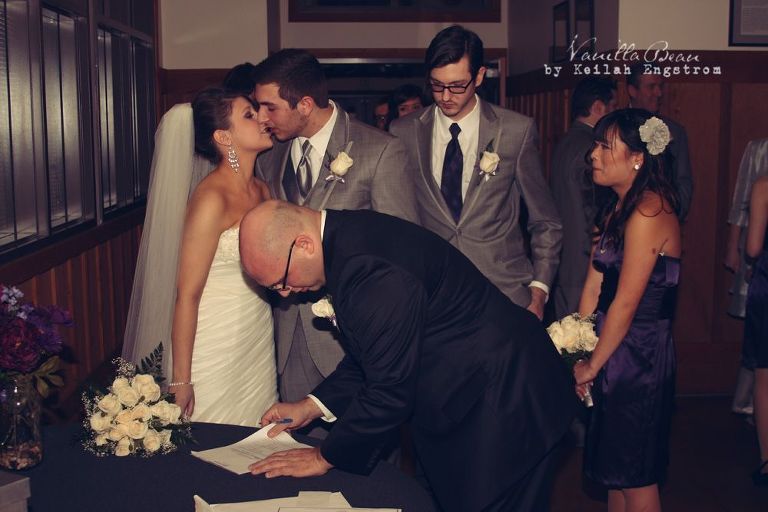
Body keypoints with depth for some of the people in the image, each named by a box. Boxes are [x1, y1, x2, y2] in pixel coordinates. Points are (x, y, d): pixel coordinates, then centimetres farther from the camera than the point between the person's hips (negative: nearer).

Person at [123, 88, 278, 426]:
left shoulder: (261, 190, 5)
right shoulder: (211, 199, -18)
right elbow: (187, 295, -18)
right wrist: (180, 380, -17)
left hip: (259, 343, 7)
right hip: (216, 346, -7)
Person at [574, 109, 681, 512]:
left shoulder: (649, 212, -19)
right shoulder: (617, 210, 10)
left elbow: (626, 303, -20)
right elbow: (594, 284, 7)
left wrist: (593, 364, -11)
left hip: (638, 354, -8)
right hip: (615, 351, 9)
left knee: (635, 474, 5)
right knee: (616, 467, 18)